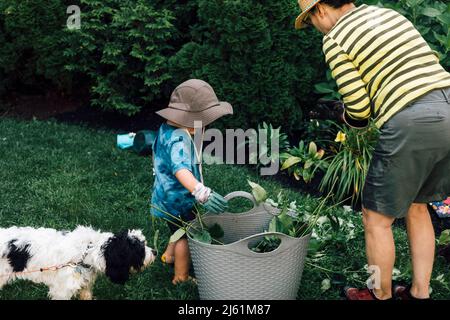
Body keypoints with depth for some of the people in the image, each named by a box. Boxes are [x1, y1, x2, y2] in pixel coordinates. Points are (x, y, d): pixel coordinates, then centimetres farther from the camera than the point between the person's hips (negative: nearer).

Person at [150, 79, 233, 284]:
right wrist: (202, 192, -65)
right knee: (186, 237, 10)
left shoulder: (168, 129, -1)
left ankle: (169, 255, 53)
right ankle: (181, 278, 25)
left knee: (180, 231, 31)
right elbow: (180, 169, -51)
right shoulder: (178, 140, -33)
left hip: (169, 196, 9)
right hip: (178, 200, -9)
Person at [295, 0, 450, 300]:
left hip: (411, 124, -8)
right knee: (416, 206, 24)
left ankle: (381, 296, 27)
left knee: (376, 218, 11)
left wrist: (349, 118, 18)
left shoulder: (335, 39, -1)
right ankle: (419, 292, 32)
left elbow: (359, 110, -5)